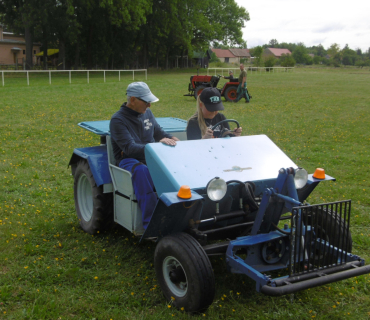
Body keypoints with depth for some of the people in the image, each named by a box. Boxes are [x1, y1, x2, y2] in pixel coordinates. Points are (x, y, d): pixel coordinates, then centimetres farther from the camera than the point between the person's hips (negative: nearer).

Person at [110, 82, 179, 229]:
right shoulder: (118, 120, -9)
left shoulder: (147, 113, 12)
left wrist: (170, 139, -4)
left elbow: (159, 132, 21)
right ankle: (151, 223, -42)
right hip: (128, 160, -6)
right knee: (141, 171, -40)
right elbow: (129, 148, -21)